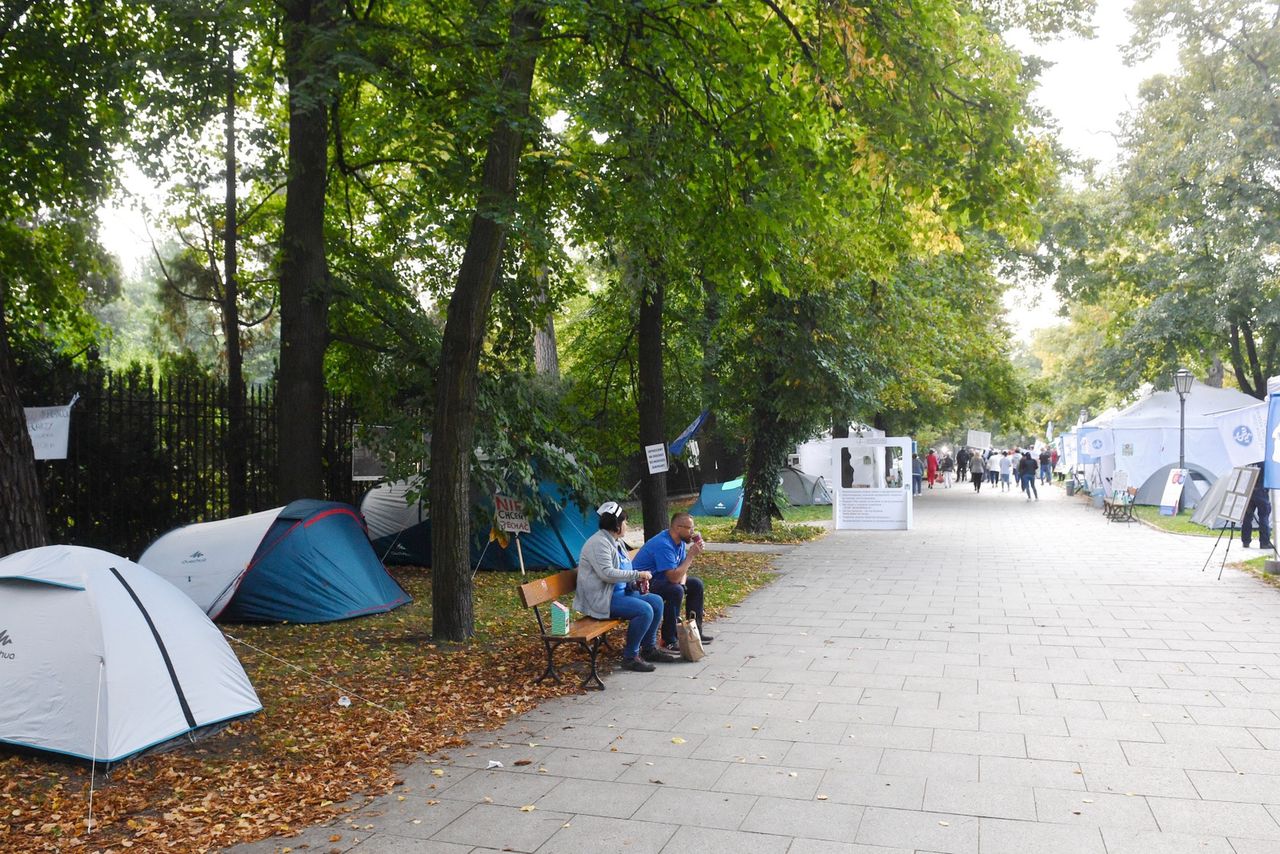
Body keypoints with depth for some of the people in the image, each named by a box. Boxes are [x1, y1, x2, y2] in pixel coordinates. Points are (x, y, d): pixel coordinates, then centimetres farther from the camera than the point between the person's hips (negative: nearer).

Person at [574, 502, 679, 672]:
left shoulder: (617, 542, 15)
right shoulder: (599, 543, -17)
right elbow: (607, 573, -27)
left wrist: (638, 580, 5)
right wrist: (637, 574, -20)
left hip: (621, 591, 10)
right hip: (602, 598, -10)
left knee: (656, 601, 2)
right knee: (644, 610, -25)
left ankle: (649, 648, 12)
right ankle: (630, 657, -13)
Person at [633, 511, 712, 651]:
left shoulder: (680, 542, 3)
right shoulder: (663, 545, -28)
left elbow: (681, 570, 12)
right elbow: (674, 577, -33)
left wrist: (682, 581, -10)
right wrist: (691, 555, -26)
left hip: (659, 579, 10)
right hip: (643, 585, -10)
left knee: (696, 584, 9)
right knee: (675, 590, -33)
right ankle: (669, 640, -21)